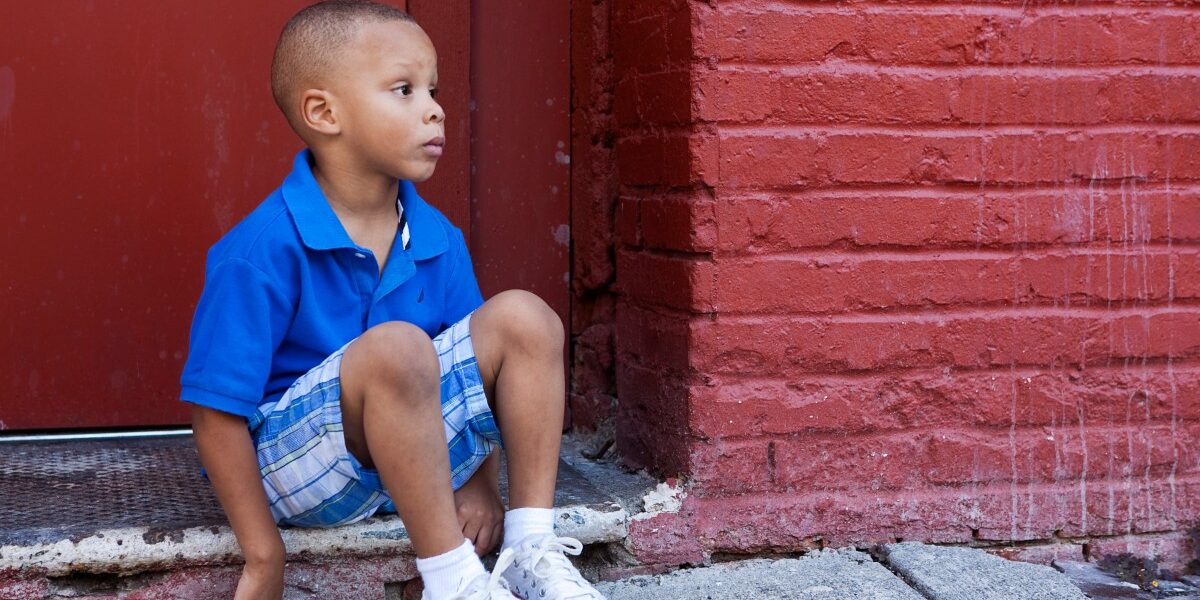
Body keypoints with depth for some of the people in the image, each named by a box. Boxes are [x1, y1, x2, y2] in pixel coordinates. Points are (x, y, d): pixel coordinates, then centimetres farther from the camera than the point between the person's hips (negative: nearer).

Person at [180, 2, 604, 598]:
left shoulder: (437, 239, 0)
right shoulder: (264, 251, -20)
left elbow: (470, 362, 13)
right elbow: (215, 410, -18)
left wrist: (479, 482, 2)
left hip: (412, 455, 7)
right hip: (288, 461, -6)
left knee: (521, 318, -9)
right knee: (397, 349, -34)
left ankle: (531, 548, -8)